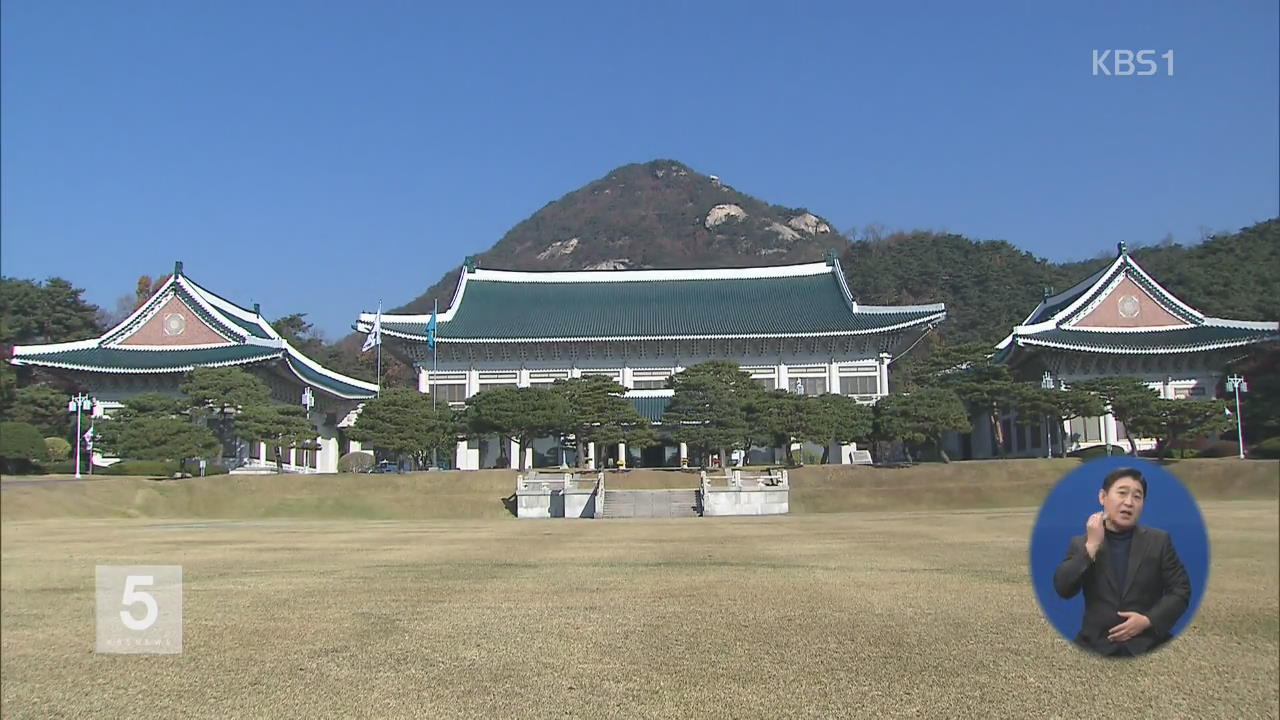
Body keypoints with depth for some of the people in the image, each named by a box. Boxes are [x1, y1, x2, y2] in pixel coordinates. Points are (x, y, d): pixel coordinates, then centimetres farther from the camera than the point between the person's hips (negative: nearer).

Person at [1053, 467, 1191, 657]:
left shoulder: (1159, 540, 8)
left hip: (1148, 645, 0)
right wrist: (1091, 546, -10)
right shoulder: (1080, 543, 7)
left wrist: (1148, 621, -9)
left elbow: (1181, 590, 5)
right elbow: (1063, 589, -5)